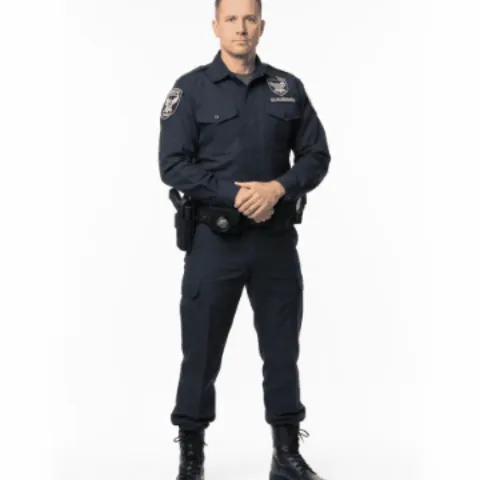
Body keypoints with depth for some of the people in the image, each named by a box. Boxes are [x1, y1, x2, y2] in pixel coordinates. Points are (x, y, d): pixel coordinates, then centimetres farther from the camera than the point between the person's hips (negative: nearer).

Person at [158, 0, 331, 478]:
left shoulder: (288, 89, 6)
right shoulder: (191, 89, -3)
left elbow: (316, 155, 5)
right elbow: (173, 164, -9)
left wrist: (279, 187, -14)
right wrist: (235, 195, -18)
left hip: (276, 238, 3)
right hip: (214, 240, -3)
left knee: (282, 349, 9)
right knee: (202, 350, 4)